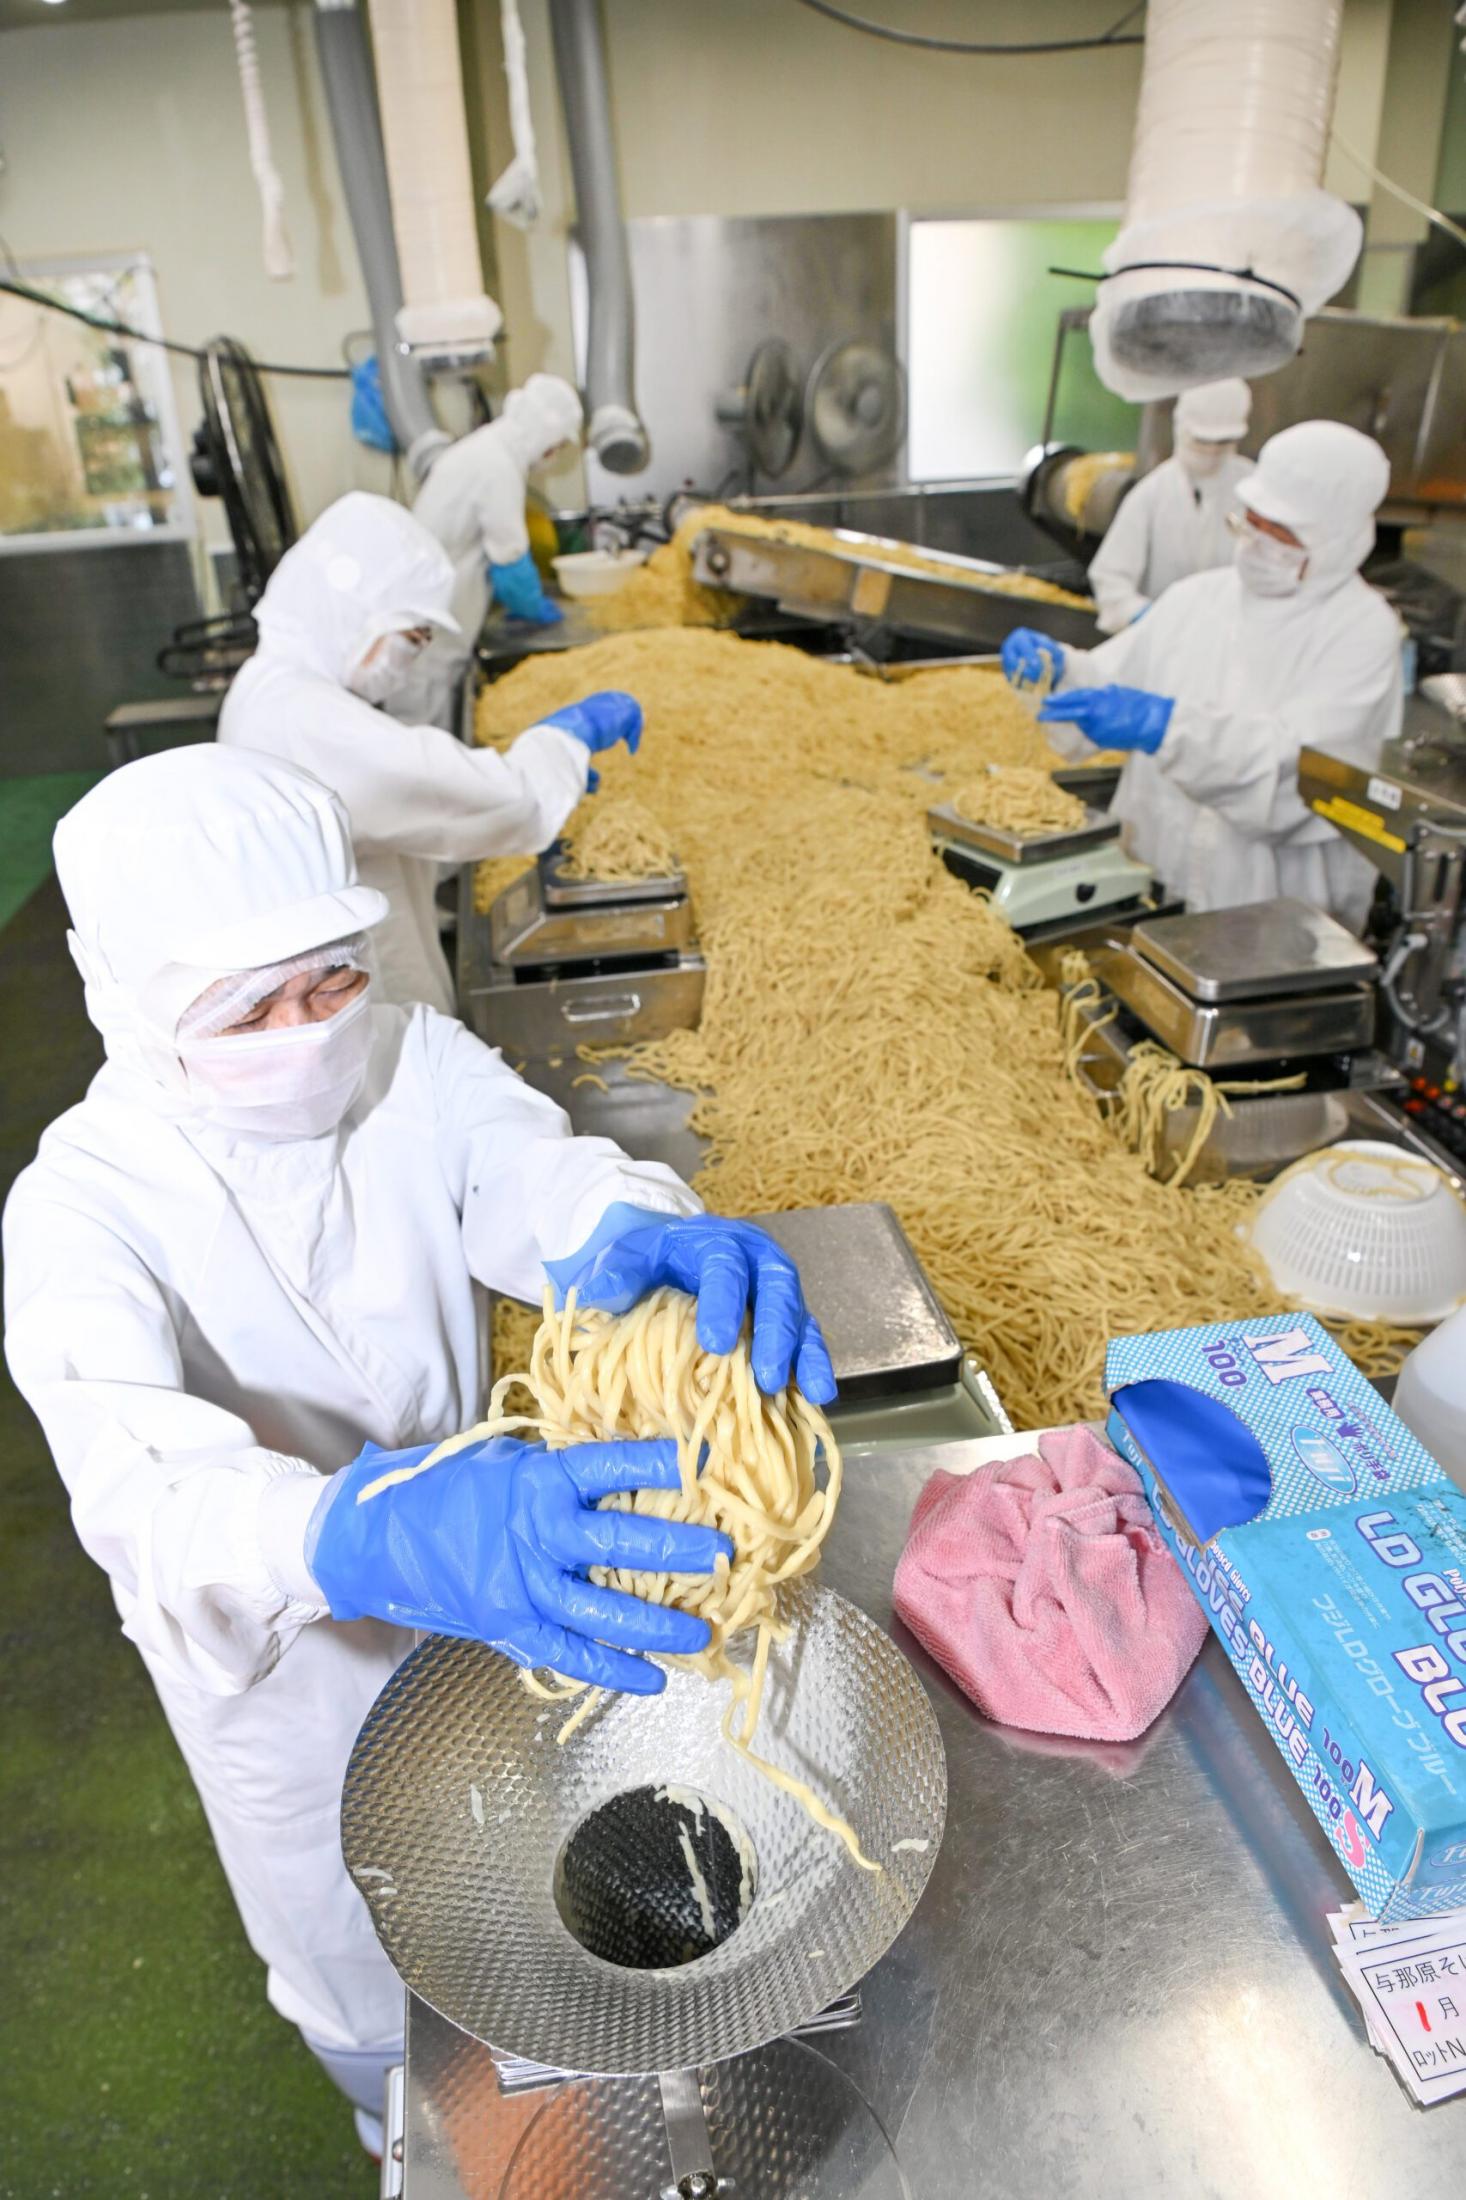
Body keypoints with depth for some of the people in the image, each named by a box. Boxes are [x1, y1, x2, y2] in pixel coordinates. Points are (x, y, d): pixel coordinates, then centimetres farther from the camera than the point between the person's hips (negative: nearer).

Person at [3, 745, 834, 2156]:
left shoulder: (413, 1060, -19)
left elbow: (531, 1174, -35)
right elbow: (149, 1492, -45)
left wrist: (649, 1239, -59)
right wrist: (367, 1541, -66)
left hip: (484, 1567, 3)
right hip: (279, 1648, -3)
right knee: (354, 1940, 27)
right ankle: (403, 2118, 63)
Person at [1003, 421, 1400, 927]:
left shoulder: (1363, 630, -4)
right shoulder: (1199, 596, 12)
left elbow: (1299, 765, -18)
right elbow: (1109, 681, 11)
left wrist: (1164, 725, -29)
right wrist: (1056, 667, -11)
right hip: (1160, 883, 4)